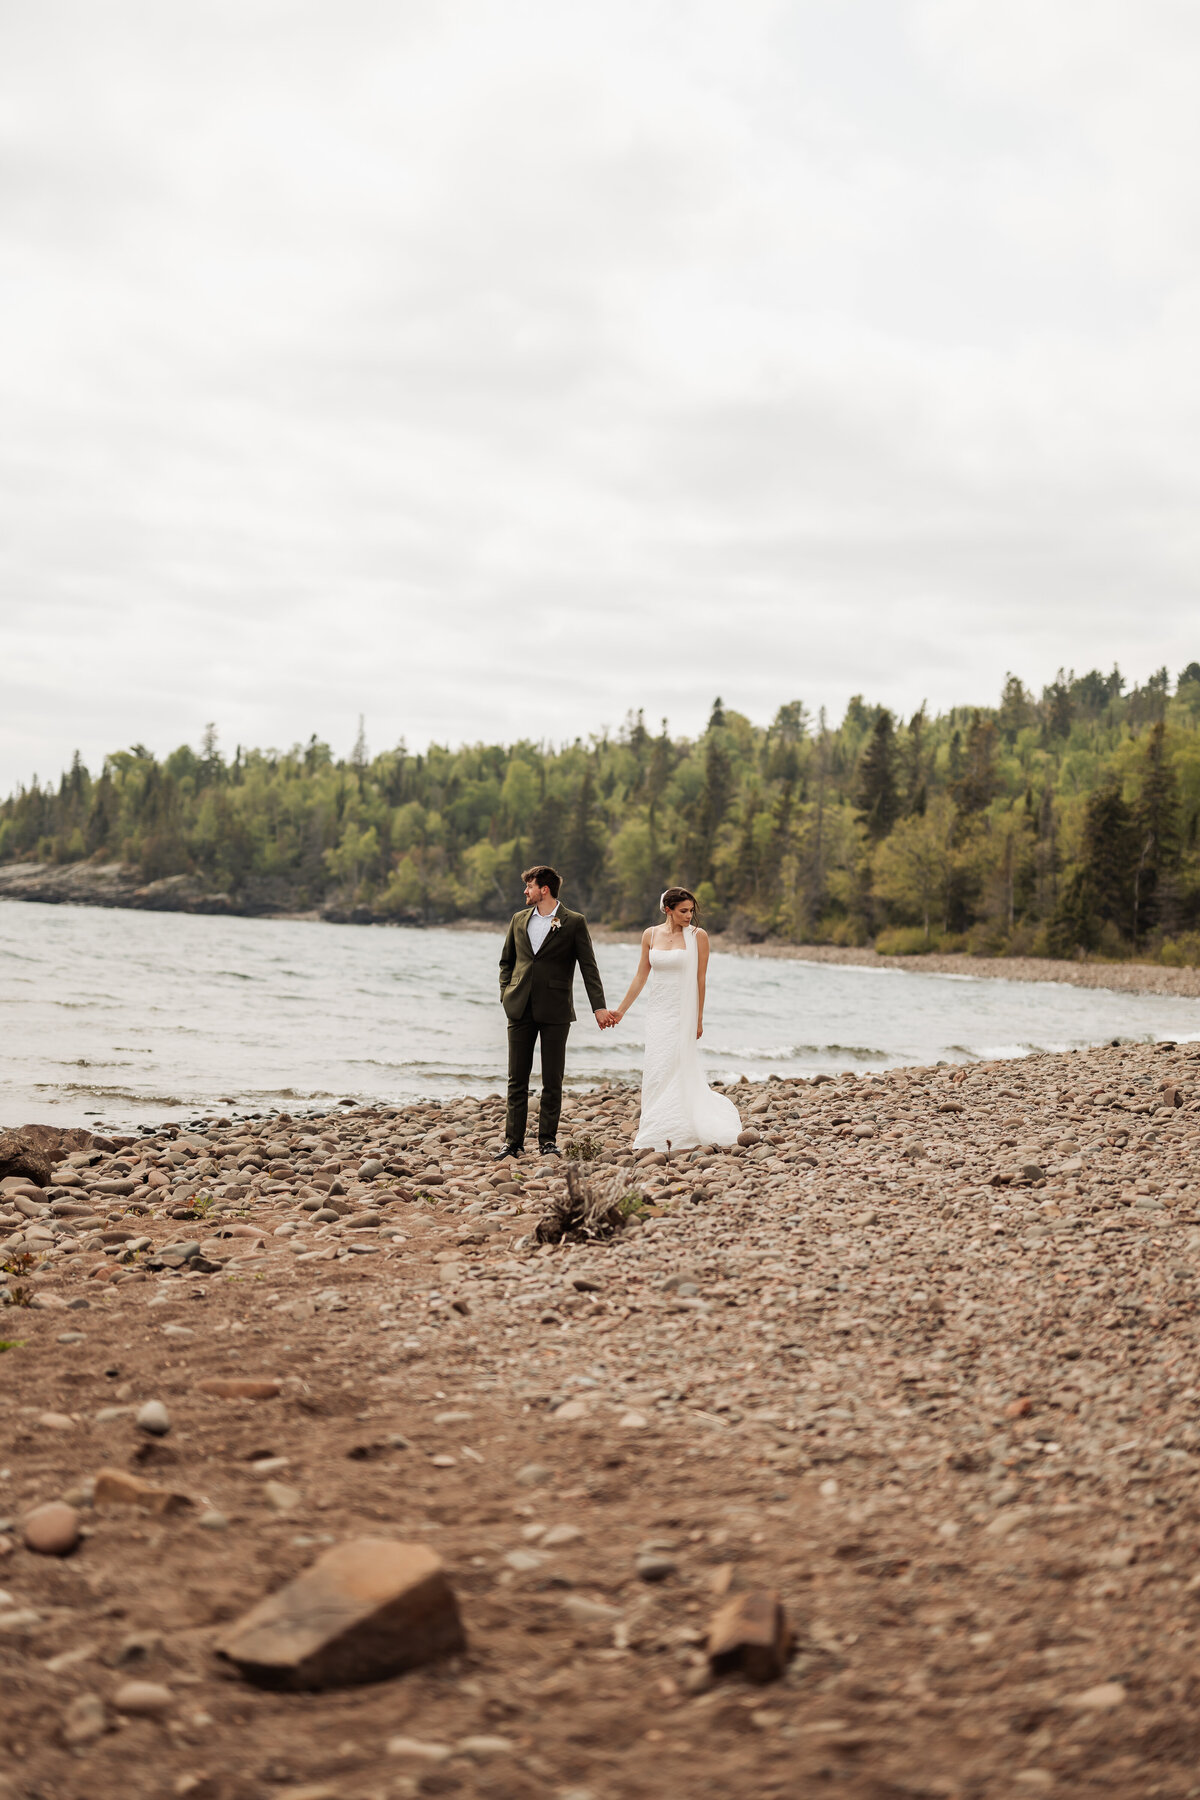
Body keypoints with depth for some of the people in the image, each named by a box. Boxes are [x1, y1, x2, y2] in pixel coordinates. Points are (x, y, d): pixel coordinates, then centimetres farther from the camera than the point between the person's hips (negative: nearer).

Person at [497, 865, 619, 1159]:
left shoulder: (574, 923, -1)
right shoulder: (519, 920, 11)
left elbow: (589, 967, -3)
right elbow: (506, 961, 20)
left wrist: (599, 1007, -9)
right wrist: (505, 993, 4)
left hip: (555, 1012, -3)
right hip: (520, 1009, 3)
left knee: (552, 1080, 2)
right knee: (517, 1078, 3)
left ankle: (547, 1140, 12)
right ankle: (513, 1141, 7)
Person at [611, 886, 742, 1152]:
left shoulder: (697, 936, -5)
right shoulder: (650, 935, 5)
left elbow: (700, 979, -4)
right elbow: (641, 976, 11)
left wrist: (699, 1018, -6)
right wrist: (621, 1010, 9)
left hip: (683, 1012, -4)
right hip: (658, 1012, 4)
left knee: (671, 1069, -7)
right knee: (656, 1071, 3)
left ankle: (662, 1136, 0)